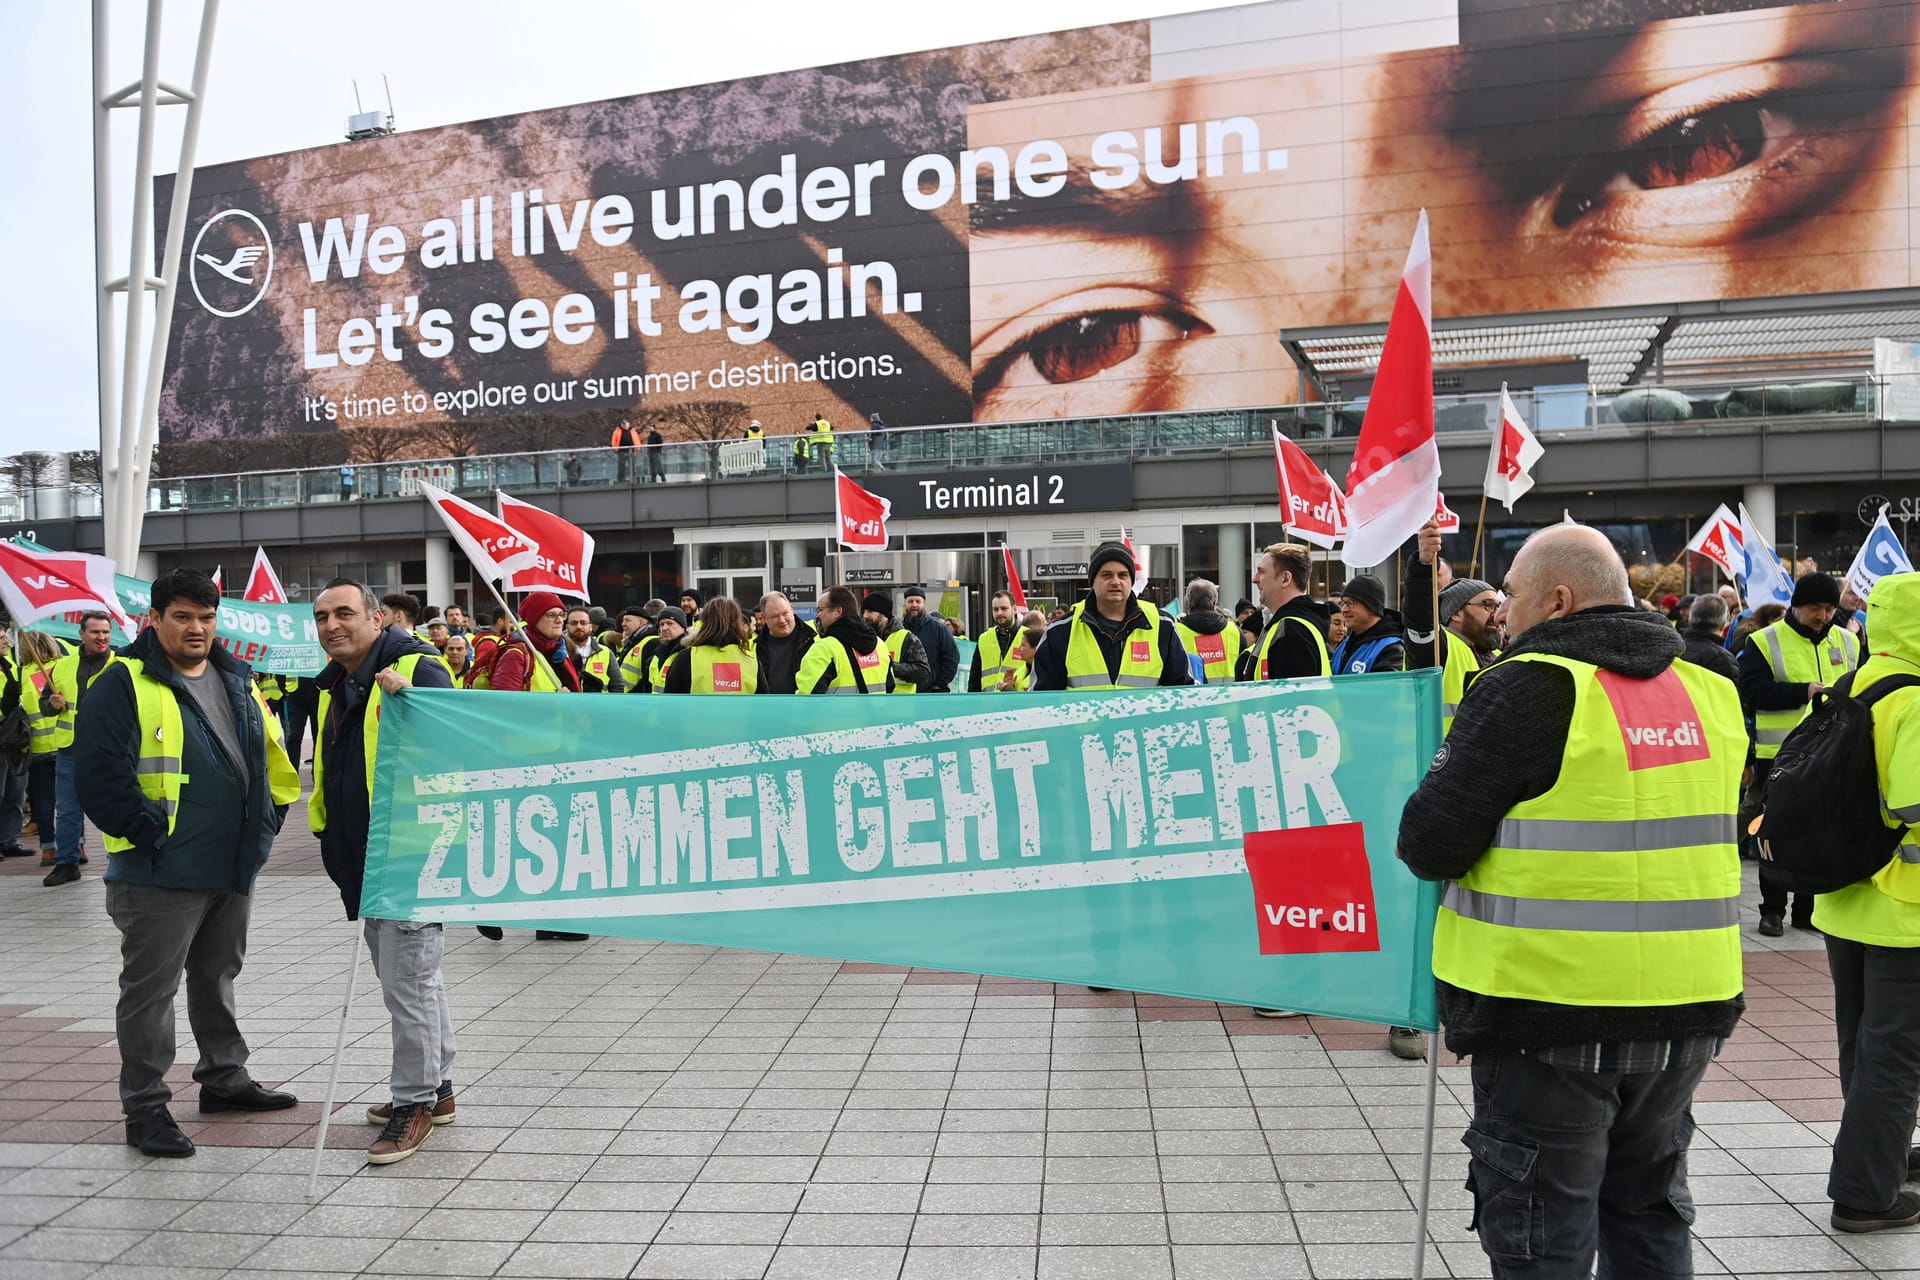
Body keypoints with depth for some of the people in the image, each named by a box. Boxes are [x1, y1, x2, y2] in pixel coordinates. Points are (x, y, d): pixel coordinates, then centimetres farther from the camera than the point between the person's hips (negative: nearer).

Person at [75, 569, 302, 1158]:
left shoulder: (236, 680, 11)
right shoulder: (124, 683, -11)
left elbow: (271, 751, 19)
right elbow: (100, 769, -16)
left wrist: (269, 818, 11)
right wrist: (143, 830, -15)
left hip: (233, 866, 7)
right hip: (161, 871, -7)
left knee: (218, 976, 20)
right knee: (150, 988, 1)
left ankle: (224, 1077, 34)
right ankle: (145, 1109, 10)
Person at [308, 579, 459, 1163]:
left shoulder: (418, 669, -13)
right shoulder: (333, 685, 15)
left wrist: (407, 697, -37)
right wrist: (332, 842, 21)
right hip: (363, 861, 10)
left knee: (407, 979, -7)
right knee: (406, 974, 18)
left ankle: (415, 1100, 6)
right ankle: (435, 1086, 31)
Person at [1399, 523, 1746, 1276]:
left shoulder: (1528, 690, -15)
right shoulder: (1706, 692, 6)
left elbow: (1429, 846, -17)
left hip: (1551, 1014, -6)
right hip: (1687, 1009, 7)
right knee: (1648, 1213, 23)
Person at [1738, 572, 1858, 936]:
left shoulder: (1848, 641, 10)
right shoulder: (1765, 641, -5)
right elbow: (1751, 691, -15)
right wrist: (1803, 692, -23)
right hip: (1780, 756, -4)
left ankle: (1809, 908, 21)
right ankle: (1772, 910, 14)